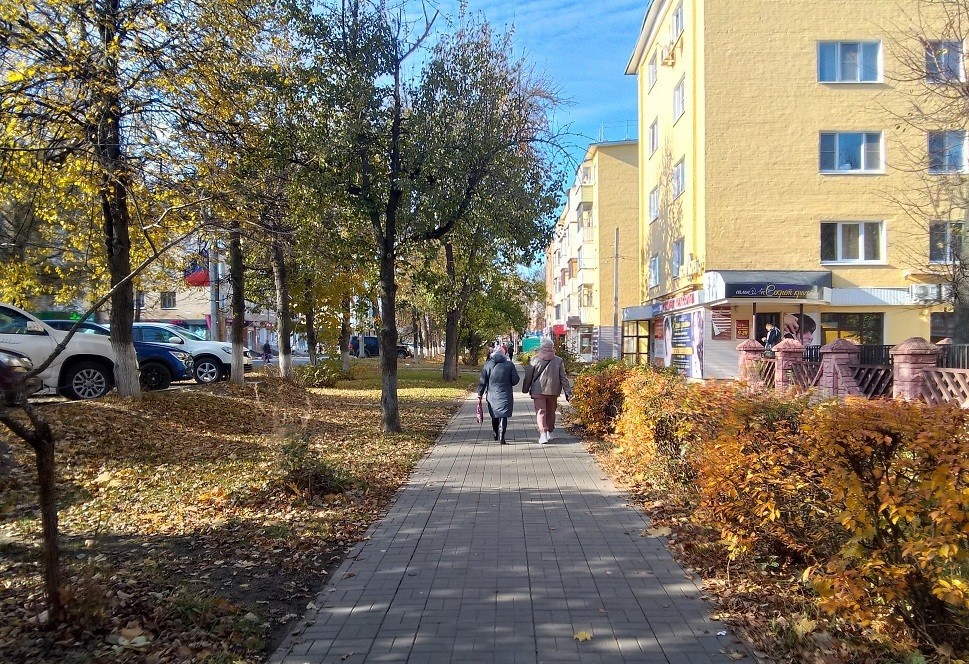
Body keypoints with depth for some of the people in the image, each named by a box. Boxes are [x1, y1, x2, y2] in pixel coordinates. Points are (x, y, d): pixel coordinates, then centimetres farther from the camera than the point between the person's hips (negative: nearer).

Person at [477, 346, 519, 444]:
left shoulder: (488, 365, -2)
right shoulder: (510, 364, -3)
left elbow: (482, 381, -2)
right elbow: (515, 380, -5)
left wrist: (480, 394, 4)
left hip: (492, 396, 2)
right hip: (505, 396, -2)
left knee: (494, 416, 19)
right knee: (503, 416, 0)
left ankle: (496, 435, 31)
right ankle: (501, 437, -10)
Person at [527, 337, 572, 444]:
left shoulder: (535, 359, -5)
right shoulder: (558, 360, -3)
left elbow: (529, 376, 2)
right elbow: (563, 378, -3)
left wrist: (528, 389, 14)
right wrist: (568, 392, 0)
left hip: (538, 391, -2)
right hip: (553, 391, 2)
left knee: (540, 412, -3)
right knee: (551, 412, 18)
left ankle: (543, 433, -19)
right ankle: (550, 432, 30)